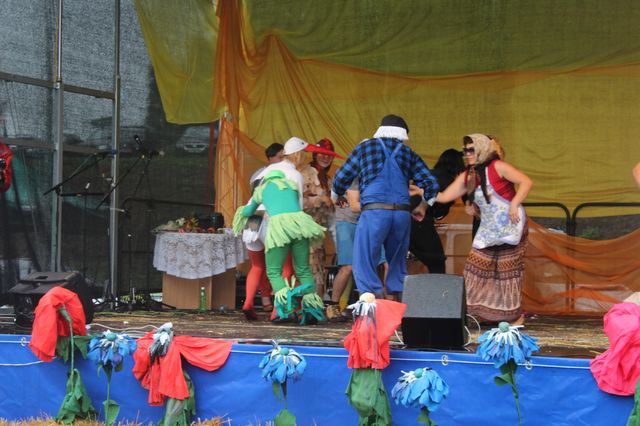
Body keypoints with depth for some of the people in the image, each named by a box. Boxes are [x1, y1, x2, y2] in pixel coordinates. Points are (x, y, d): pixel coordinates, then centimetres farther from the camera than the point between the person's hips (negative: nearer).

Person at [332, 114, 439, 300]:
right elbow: (431, 184, 13)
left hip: (373, 211, -3)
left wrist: (337, 196, 33)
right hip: (402, 213, 3)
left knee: (364, 263, -3)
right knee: (397, 263, 18)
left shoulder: (365, 147, 11)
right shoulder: (408, 153, 16)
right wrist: (425, 205, 33)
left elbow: (341, 177, 13)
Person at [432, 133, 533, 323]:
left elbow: (526, 182, -17)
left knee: (507, 270, -2)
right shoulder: (467, 177, 8)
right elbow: (443, 197, 9)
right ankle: (484, 312, 10)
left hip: (510, 225, -7)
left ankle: (513, 314, 8)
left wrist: (514, 205, -25)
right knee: (477, 267, 1)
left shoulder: (497, 167, -11)